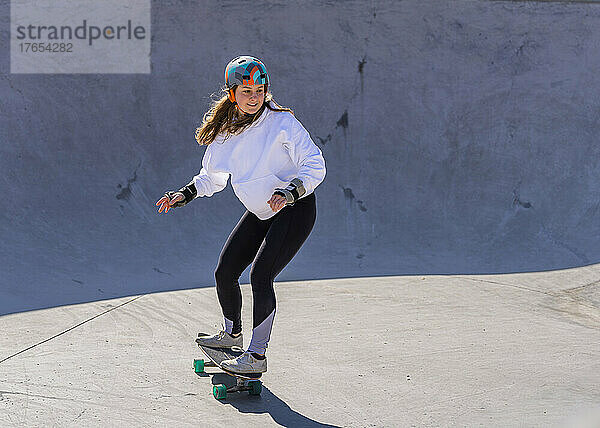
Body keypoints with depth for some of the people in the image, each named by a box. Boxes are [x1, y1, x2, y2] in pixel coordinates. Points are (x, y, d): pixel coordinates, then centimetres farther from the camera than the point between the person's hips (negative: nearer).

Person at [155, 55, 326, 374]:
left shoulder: (282, 123, -19)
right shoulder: (224, 131, -2)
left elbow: (315, 165, -20)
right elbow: (213, 177, 13)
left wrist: (290, 192, -34)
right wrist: (185, 194, -1)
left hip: (295, 209, -7)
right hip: (259, 214, 7)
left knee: (260, 276, -21)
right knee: (224, 273, 9)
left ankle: (257, 355, -12)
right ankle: (232, 334, 36)